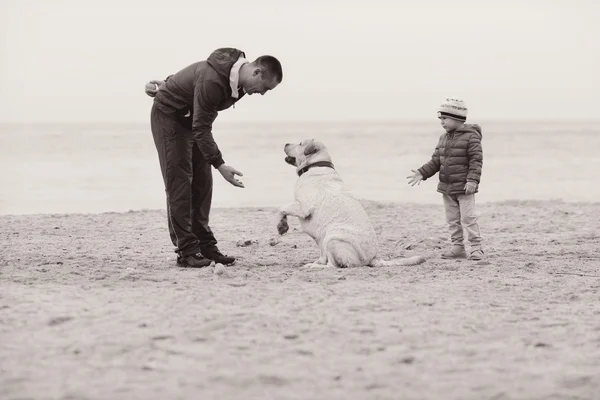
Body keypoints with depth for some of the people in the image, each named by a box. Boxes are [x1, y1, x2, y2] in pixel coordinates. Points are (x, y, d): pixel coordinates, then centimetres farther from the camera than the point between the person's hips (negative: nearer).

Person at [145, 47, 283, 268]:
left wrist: (170, 85, 14)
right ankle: (186, 251, -13)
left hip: (192, 117, 9)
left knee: (202, 182, 5)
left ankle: (205, 245, 7)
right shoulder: (212, 82, -36)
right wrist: (220, 165, -36)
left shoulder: (237, 78, -7)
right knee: (179, 181, -12)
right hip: (168, 115, -9)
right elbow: (201, 130, -34)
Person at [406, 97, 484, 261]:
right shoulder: (444, 139, 11)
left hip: (464, 187, -8)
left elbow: (476, 160, -16)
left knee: (468, 217, -8)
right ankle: (457, 247, 18)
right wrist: (422, 173, -3)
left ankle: (476, 248, -4)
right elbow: (436, 161, 10)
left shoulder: (471, 136, -11)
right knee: (452, 219, 11)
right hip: (446, 187, 8)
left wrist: (472, 180, -26)